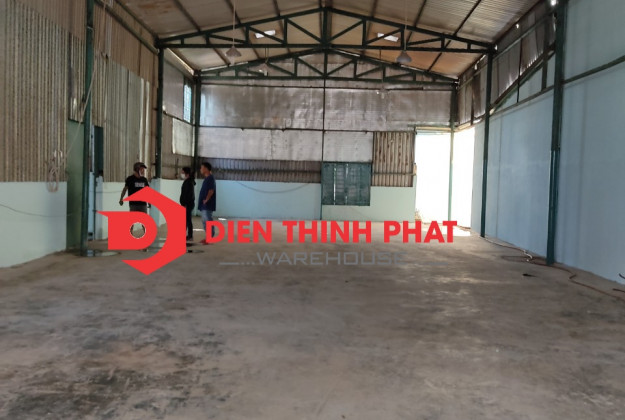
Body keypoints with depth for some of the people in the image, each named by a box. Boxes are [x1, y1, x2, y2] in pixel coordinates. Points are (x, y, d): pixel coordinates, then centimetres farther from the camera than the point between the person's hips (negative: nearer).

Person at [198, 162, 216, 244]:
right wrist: (203, 200, 14)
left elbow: (211, 190, -21)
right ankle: (208, 237, 19)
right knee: (205, 221, 13)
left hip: (207, 204, -10)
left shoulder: (210, 178, -13)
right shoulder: (207, 178, 17)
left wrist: (206, 200, -21)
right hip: (204, 205, 10)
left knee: (208, 221, -8)